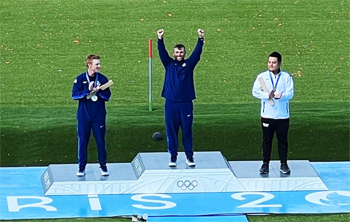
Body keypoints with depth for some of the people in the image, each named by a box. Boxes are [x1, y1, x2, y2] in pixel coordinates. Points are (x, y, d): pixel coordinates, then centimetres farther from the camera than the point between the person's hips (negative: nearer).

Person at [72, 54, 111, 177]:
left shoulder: (102, 78, 1)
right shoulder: (80, 79, -2)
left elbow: (107, 96, 0)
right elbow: (74, 95, -9)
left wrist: (98, 91, -17)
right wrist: (88, 90, -19)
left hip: (99, 116, 1)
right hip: (84, 116, -1)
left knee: (100, 140, 3)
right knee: (82, 140, 3)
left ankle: (103, 165, 13)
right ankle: (81, 166, 12)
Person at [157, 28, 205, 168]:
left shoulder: (189, 64, 7)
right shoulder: (169, 64, 7)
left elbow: (197, 53, -3)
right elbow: (162, 53, -5)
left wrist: (200, 39, -17)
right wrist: (160, 39, -20)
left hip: (186, 103, 0)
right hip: (171, 103, 0)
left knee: (187, 131, 3)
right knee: (171, 131, 3)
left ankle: (189, 157, 9)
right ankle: (173, 156, 10)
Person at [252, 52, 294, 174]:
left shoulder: (287, 77, 1)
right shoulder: (262, 76, 1)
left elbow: (290, 93, -7)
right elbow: (255, 91, -7)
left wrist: (281, 96, -28)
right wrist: (268, 95, -23)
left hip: (283, 115, 0)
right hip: (267, 115, 0)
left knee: (283, 140, 6)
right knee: (266, 140, 5)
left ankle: (283, 164, 15)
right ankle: (265, 164, 13)